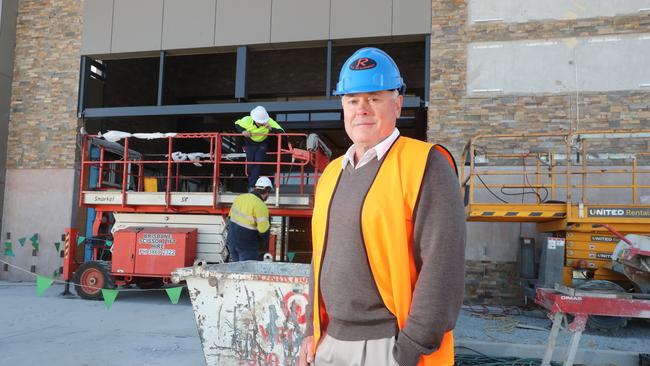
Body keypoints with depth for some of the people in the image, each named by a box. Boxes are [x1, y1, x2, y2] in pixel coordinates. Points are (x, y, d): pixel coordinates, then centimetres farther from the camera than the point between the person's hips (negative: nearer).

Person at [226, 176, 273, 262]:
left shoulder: (239, 198, 3)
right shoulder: (261, 206, -19)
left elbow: (230, 218, 13)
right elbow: (263, 231, -20)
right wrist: (264, 245, 0)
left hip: (232, 242, 7)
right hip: (247, 247, -7)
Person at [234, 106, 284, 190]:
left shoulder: (269, 122, -28)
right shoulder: (247, 120, -25)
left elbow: (281, 132, -31)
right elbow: (237, 124, -5)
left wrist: (271, 128, -49)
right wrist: (243, 131, -26)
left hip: (262, 144, -1)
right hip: (250, 144, 1)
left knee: (258, 162, -12)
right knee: (250, 163, 2)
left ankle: (252, 186, -10)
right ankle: (251, 182, 21)